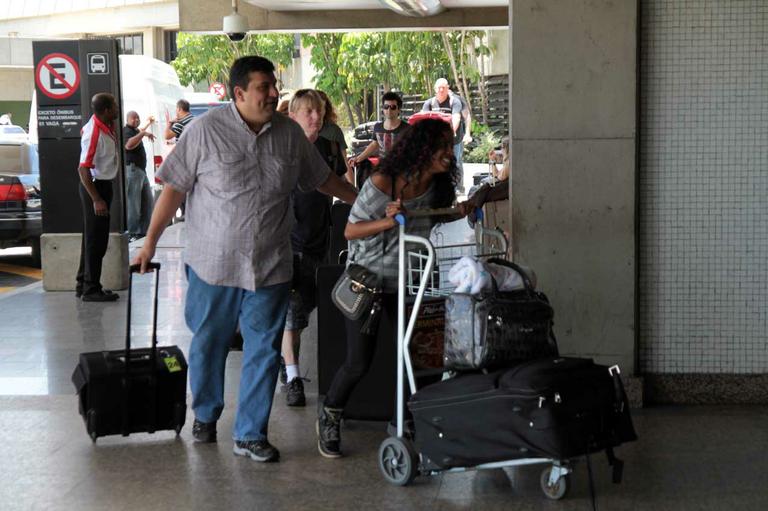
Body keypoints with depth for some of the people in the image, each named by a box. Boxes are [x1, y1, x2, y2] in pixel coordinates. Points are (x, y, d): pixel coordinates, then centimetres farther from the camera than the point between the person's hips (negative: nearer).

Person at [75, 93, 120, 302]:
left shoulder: (105, 126, 3)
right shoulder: (94, 134, -24)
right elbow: (83, 169, -26)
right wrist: (96, 200, -28)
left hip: (103, 184, 10)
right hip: (95, 186, -10)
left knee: (92, 237, 16)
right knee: (96, 239, -5)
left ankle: (84, 284, 25)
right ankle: (91, 289, 1)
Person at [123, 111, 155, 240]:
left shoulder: (134, 131, 19)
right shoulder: (126, 131, -11)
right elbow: (129, 145, -31)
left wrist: (148, 123, 53)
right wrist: (143, 134, -31)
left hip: (141, 170, 10)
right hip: (132, 170, -10)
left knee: (147, 201, 12)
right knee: (133, 204, -10)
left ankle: (144, 230, 18)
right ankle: (133, 233, -10)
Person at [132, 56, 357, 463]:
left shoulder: (289, 134, 4)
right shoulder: (204, 131, -8)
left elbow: (322, 179, 18)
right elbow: (174, 188, -4)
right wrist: (151, 241, -4)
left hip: (270, 266, 3)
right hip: (213, 263, -2)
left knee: (263, 350, 3)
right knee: (208, 345, 11)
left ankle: (250, 435, 13)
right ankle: (205, 415, 34)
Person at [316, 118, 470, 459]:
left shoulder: (439, 186, -5)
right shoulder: (382, 183, -23)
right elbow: (350, 230, -17)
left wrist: (460, 212, -5)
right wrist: (388, 222, -33)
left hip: (405, 282, 5)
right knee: (359, 362, -5)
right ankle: (328, 419, 19)